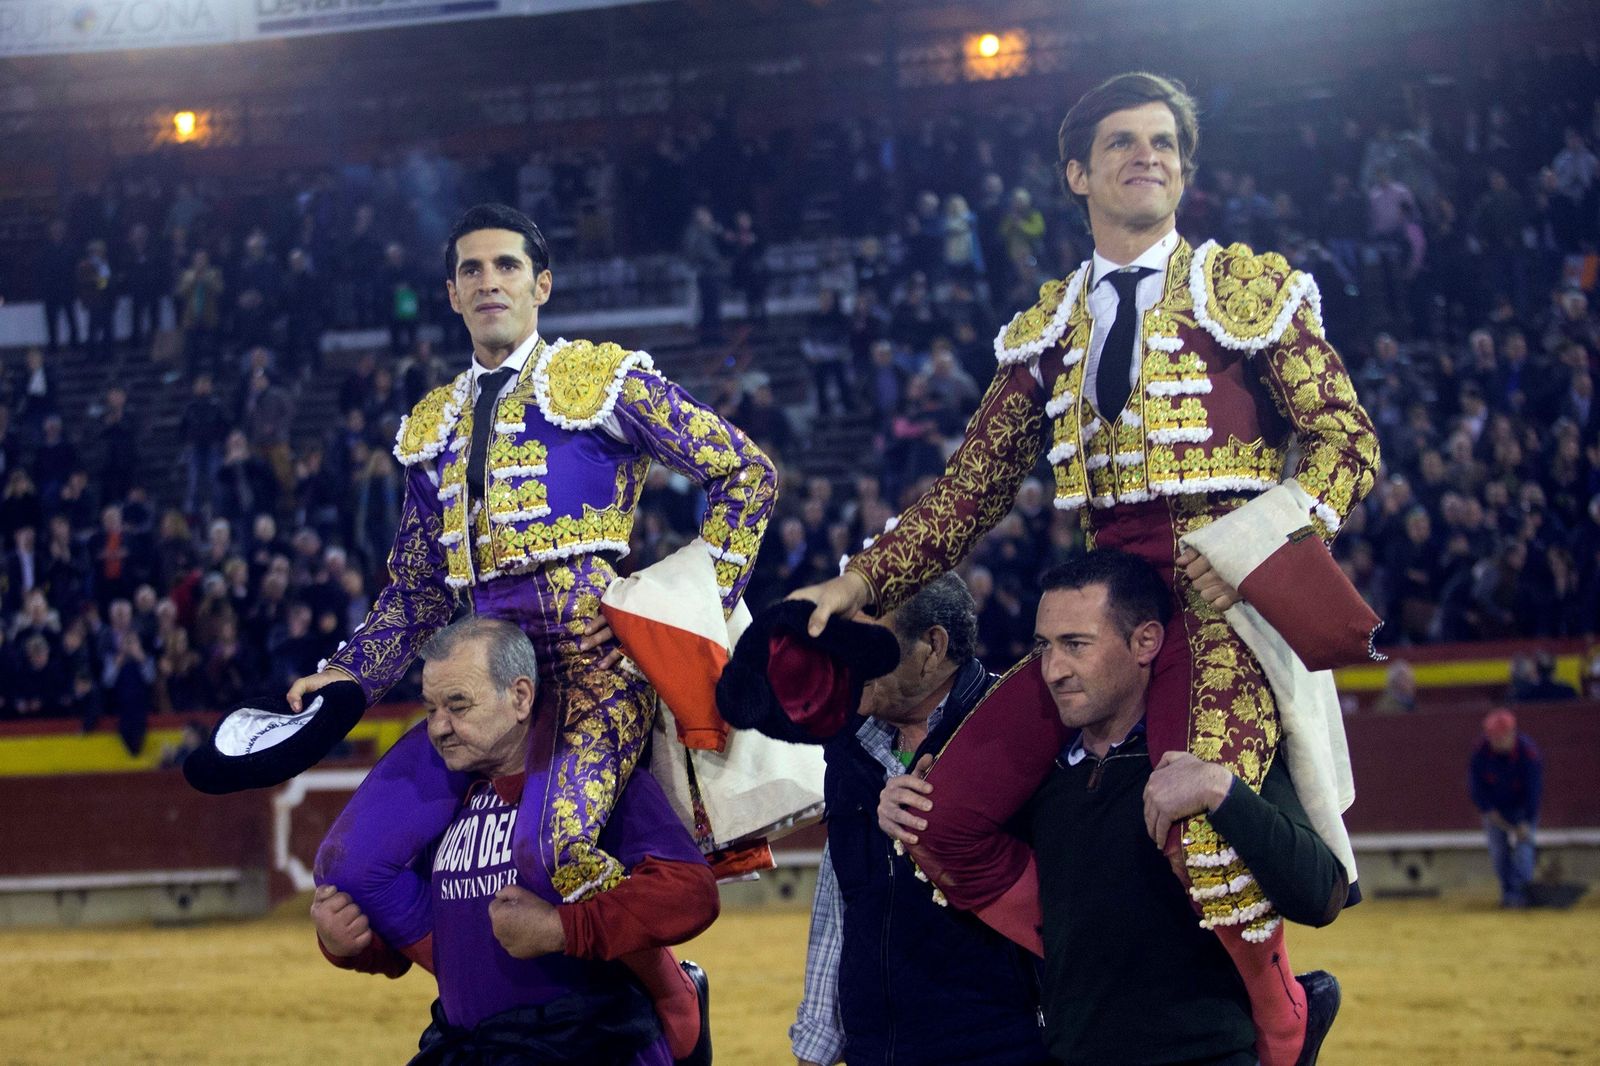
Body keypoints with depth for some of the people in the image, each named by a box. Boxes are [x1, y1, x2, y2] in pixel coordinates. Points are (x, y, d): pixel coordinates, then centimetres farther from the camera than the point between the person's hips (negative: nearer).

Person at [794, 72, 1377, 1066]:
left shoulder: (1249, 285, 7)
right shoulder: (1047, 329, 19)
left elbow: (1348, 440, 2)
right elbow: (974, 488, 17)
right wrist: (858, 583, 7)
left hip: (1222, 595, -5)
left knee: (1204, 828, -29)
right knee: (948, 818, -9)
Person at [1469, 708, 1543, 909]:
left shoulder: (1528, 752, -27)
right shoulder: (1481, 751, -19)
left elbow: (1534, 788, -22)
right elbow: (1477, 784, -7)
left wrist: (1526, 822, -23)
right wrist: (1488, 810, -15)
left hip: (1522, 807, -3)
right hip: (1495, 807, 3)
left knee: (1522, 846, -14)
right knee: (1498, 850, 1)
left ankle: (1522, 892, -11)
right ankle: (1508, 892, 13)